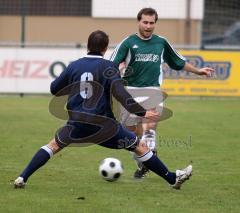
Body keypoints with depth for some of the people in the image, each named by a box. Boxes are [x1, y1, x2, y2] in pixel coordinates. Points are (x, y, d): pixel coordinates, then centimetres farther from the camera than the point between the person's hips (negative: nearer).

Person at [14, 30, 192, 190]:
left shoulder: (74, 66, 6)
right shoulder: (108, 67, -6)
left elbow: (55, 89, 16)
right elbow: (120, 93, -19)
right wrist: (141, 112, -22)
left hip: (77, 124, 3)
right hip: (102, 125, -3)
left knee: (54, 145, 22)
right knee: (140, 147, 8)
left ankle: (22, 179, 8)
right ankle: (173, 179, 11)